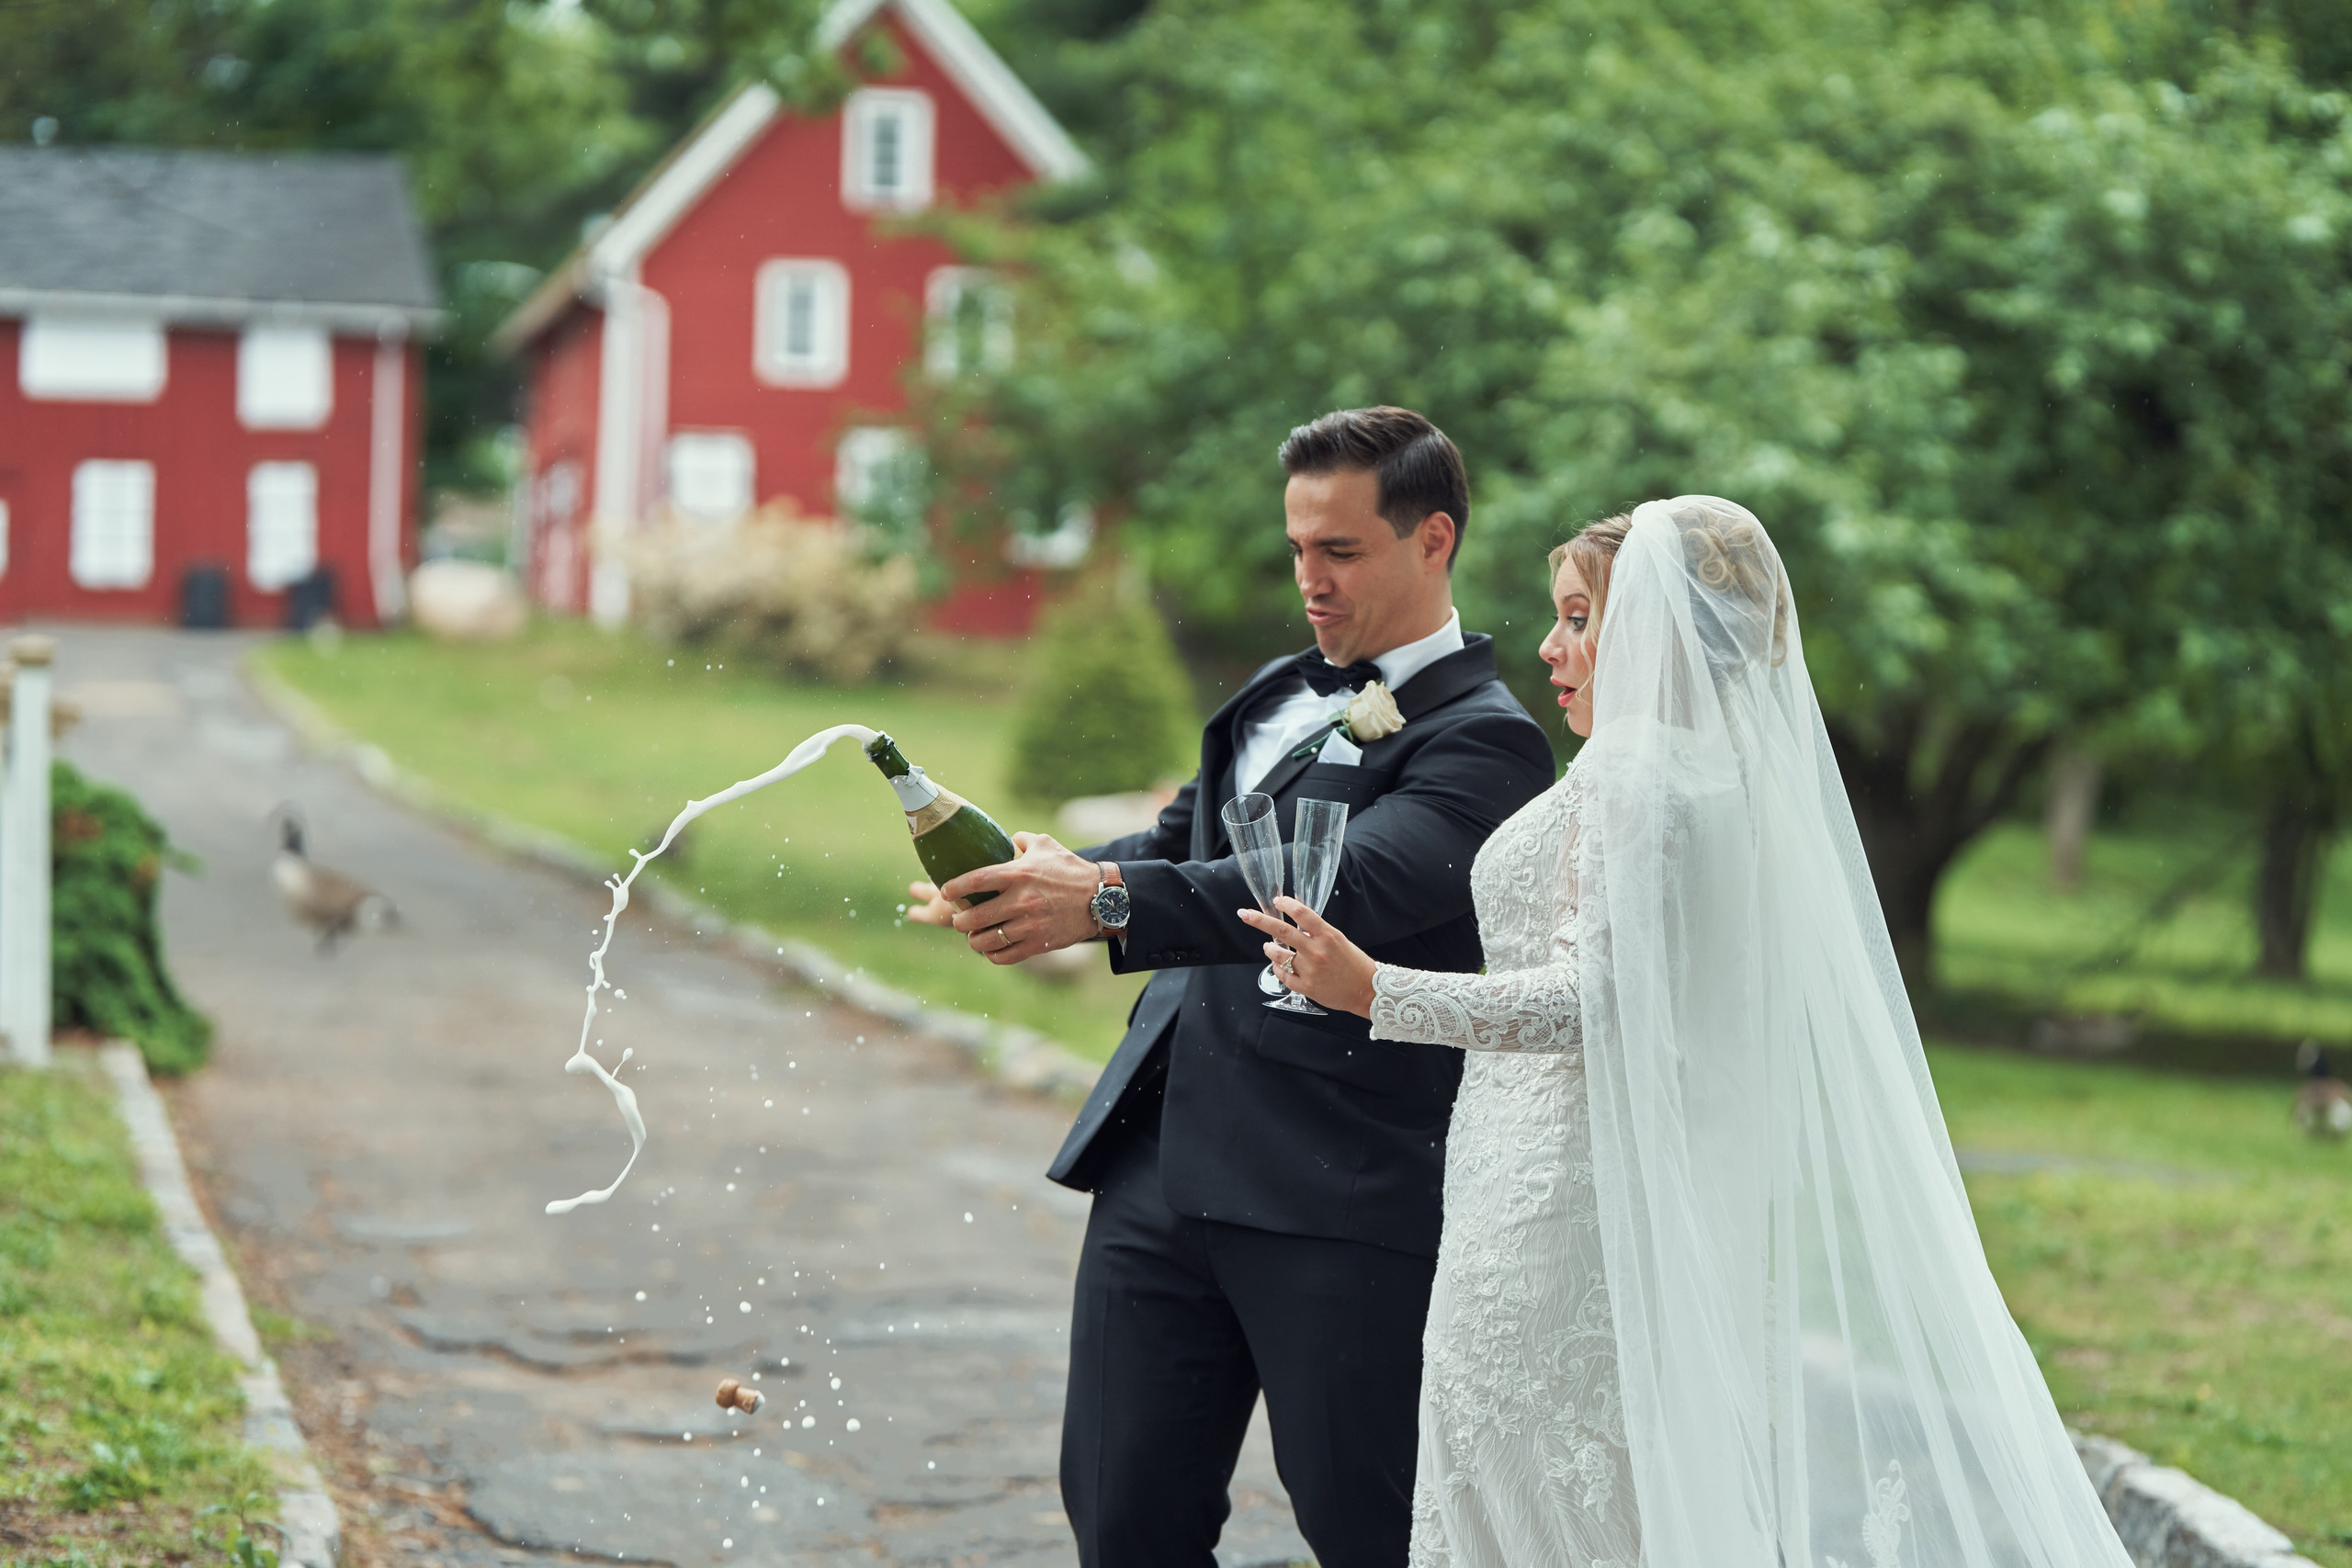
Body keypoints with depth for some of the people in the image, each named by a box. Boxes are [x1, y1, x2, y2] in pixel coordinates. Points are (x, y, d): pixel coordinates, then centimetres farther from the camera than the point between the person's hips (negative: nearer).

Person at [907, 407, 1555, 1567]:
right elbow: (1182, 845, 24)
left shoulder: (1481, 739, -8)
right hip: (1163, 1162, 7)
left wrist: (1110, 902, -35)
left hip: (1342, 1197, -7)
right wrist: (1032, 878, 1)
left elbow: (1345, 886, -24)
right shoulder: (1280, 693, 18)